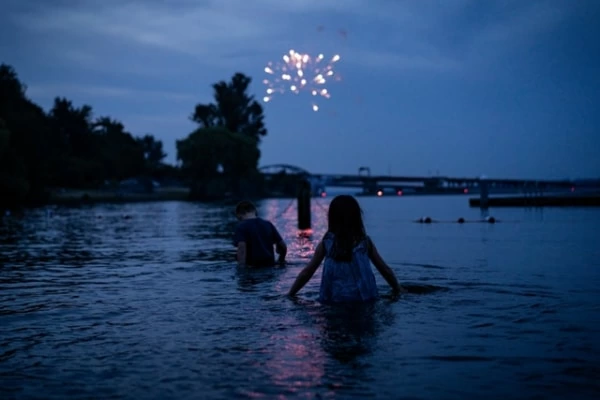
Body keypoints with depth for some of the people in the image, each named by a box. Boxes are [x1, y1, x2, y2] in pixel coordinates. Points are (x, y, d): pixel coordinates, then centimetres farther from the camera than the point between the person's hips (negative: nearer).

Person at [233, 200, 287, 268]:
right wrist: (281, 262, 30)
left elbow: (241, 248, -17)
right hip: (269, 266, 4)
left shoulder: (241, 227, 0)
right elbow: (283, 246, 14)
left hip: (252, 267, -4)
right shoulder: (268, 224, 13)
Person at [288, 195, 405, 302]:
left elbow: (306, 273, 7)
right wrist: (398, 289, 30)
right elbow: (385, 270, 15)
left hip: (334, 301, -1)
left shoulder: (326, 242, 4)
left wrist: (290, 295, 17)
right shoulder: (365, 241, 7)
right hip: (363, 300, 1)